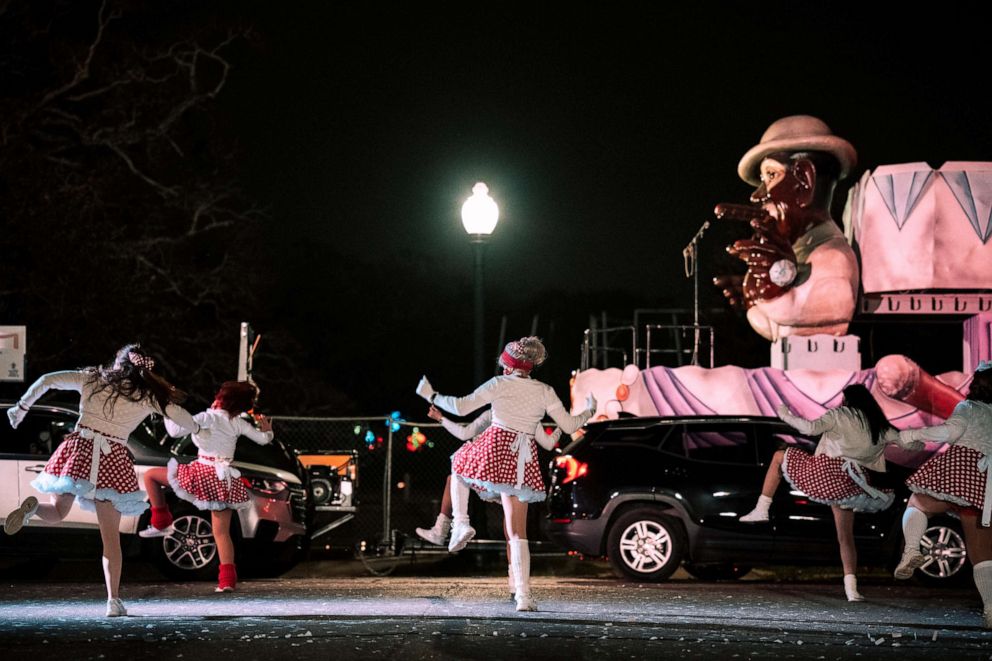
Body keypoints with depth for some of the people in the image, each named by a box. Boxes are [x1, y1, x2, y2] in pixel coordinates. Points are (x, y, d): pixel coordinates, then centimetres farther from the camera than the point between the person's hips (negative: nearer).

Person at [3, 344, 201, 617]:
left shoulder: (91, 379, 11)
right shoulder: (148, 397, 8)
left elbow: (46, 380, 8)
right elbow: (179, 415, 19)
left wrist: (22, 407, 18)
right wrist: (197, 427, 40)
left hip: (78, 449, 1)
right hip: (112, 460, -1)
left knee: (56, 513, 19)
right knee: (111, 538, 7)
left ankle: (33, 507, -17)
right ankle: (113, 601, 2)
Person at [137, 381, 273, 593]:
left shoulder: (207, 418, -8)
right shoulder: (238, 423, 7)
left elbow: (175, 431, -14)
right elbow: (263, 439, 16)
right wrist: (267, 430, 37)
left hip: (203, 473, -5)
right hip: (226, 479, 5)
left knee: (150, 475, 11)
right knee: (222, 531, 8)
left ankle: (161, 523, 11)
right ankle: (227, 579, -1)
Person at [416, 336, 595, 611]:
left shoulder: (500, 384, 1)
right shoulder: (545, 392, 10)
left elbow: (461, 407, -4)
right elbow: (569, 426, 13)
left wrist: (431, 396, 11)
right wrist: (589, 411, 33)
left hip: (494, 449, -3)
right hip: (524, 462, 3)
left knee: (458, 467, 33)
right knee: (518, 531, 7)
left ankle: (460, 523, 12)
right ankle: (523, 596, -2)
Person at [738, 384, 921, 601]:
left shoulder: (840, 415, 3)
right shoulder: (880, 427, 18)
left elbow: (811, 428, -12)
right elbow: (911, 443, 24)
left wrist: (786, 415, 0)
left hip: (828, 473, -5)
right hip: (849, 486, 5)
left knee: (779, 457, 17)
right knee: (845, 537, 13)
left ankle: (762, 509, 10)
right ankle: (851, 588, 2)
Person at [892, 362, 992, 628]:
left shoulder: (968, 407, 6)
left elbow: (950, 431, -11)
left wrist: (912, 434, -7)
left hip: (957, 468, -4)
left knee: (916, 505, 21)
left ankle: (911, 549, -8)